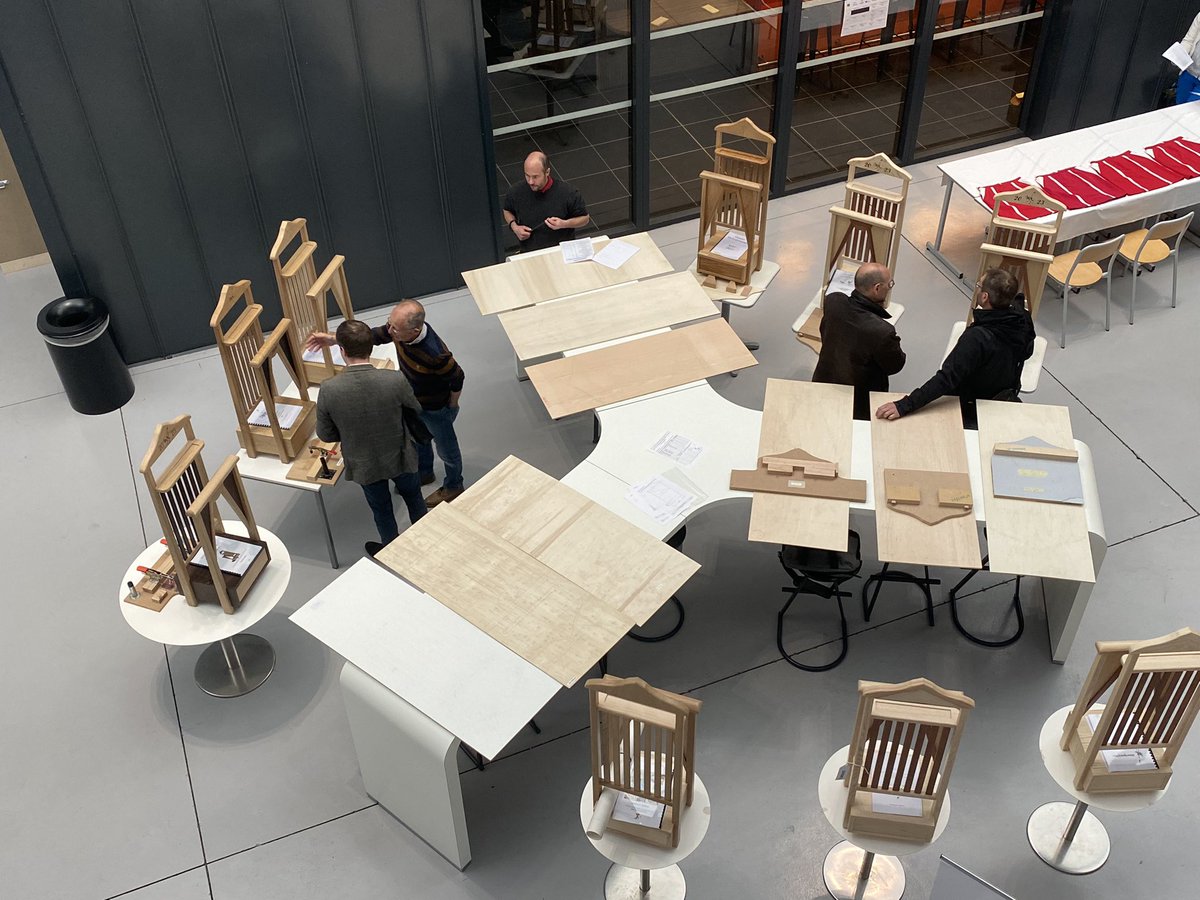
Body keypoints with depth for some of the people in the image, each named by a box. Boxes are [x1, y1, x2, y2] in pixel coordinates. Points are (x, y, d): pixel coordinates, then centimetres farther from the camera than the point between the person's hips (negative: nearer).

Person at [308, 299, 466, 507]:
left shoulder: (434, 354, -44)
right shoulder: (401, 327, -25)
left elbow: (458, 378, -27)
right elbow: (376, 335, -8)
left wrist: (451, 408, -9)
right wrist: (334, 339, -15)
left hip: (435, 409, -7)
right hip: (413, 401, 7)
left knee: (446, 448, 21)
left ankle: (453, 486, 49)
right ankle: (424, 472, 60)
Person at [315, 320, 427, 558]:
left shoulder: (328, 390, -28)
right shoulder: (395, 380, -29)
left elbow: (325, 435, -12)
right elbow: (416, 411, -8)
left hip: (364, 464, 0)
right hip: (399, 457, 0)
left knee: (381, 509, 26)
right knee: (413, 496, 30)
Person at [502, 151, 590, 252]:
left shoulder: (567, 192, -11)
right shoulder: (516, 192, -4)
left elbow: (585, 218, 4)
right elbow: (507, 211, 19)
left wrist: (564, 224, -15)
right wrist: (514, 227, -1)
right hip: (529, 254, 2)